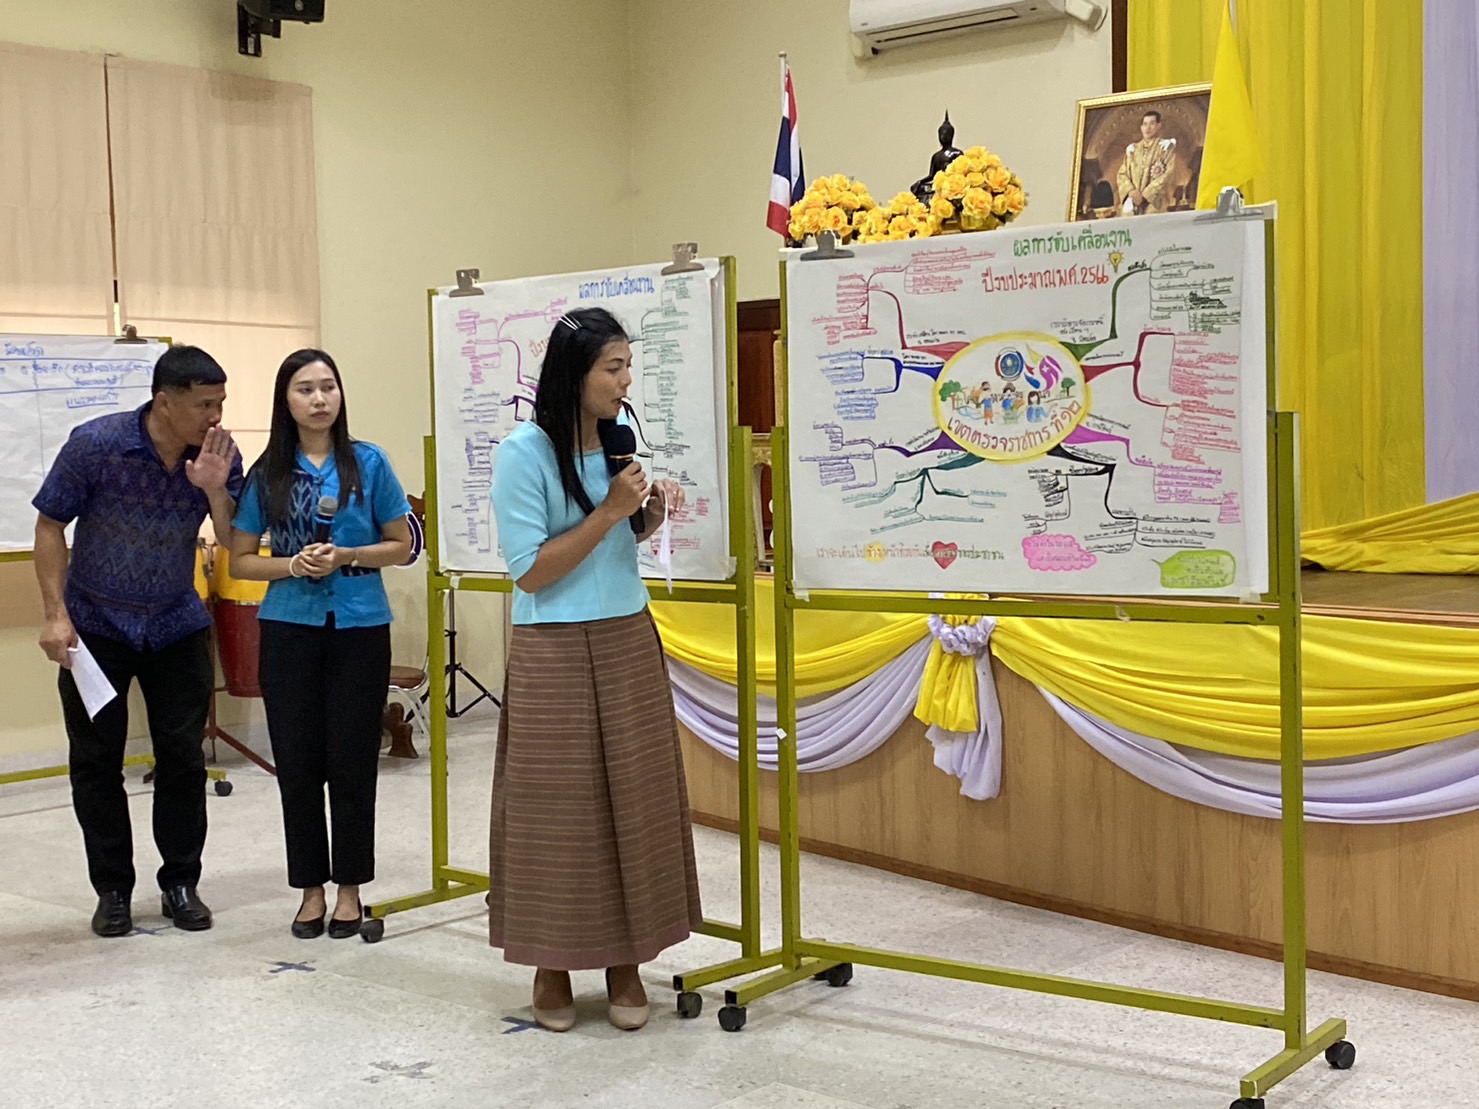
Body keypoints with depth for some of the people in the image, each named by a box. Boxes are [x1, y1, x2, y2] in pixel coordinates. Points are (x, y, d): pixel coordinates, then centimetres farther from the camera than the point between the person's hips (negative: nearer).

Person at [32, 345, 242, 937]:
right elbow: (50, 526, -10)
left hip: (177, 626, 2)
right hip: (95, 625, -2)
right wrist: (55, 615, -15)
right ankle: (112, 890, 16)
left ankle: (181, 884, 17)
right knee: (96, 761, 3)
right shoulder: (95, 443, -19)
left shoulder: (220, 455, -11)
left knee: (183, 756, 3)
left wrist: (215, 490, -29)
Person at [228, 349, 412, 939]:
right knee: (298, 762, 4)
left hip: (360, 628, -1)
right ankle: (311, 887, 17)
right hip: (290, 630, 1)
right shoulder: (268, 474, 3)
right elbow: (240, 560, 6)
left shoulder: (368, 462, 0)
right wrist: (294, 565, -12)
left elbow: (401, 545, 4)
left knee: (352, 761, 3)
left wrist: (346, 556, -12)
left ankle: (349, 886, 17)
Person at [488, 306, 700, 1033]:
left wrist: (649, 517, -2)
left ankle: (625, 960, 18)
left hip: (629, 644, 6)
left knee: (635, 801, 6)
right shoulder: (525, 453, -13)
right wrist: (608, 514, -18)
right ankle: (551, 964, 17)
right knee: (556, 808, 2)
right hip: (554, 653, -5)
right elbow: (530, 571, -14)